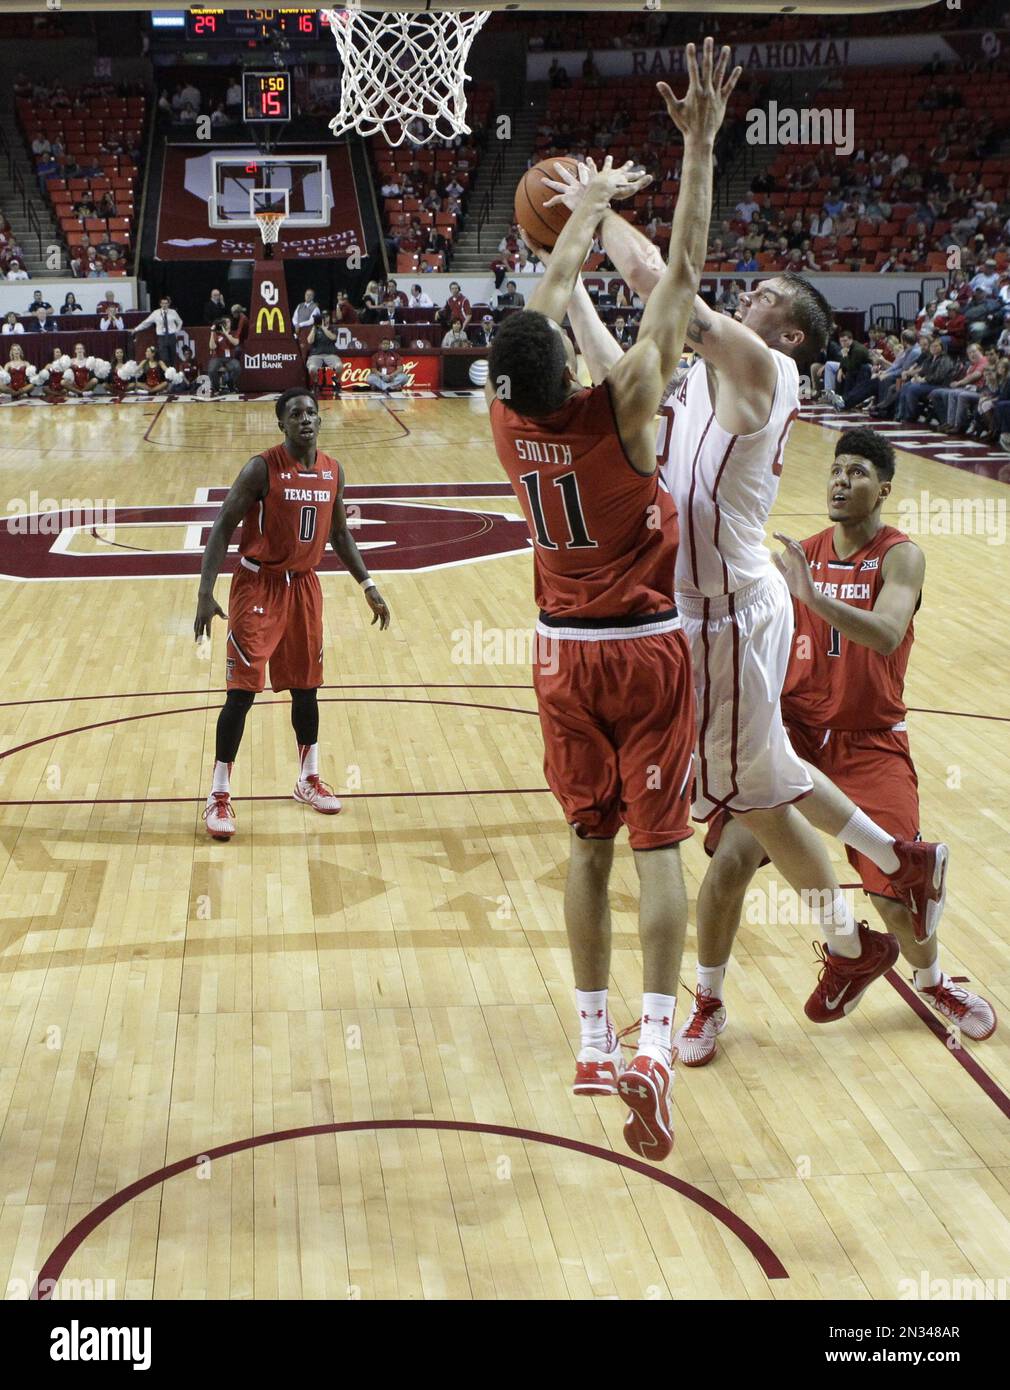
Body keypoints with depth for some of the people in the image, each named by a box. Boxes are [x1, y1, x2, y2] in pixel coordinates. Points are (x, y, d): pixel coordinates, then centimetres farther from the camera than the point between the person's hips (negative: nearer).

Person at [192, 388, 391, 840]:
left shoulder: (332, 471, 2)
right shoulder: (262, 468, -15)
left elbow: (339, 532, 16)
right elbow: (222, 527, -14)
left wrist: (368, 585, 13)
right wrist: (206, 594, -22)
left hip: (304, 585, 5)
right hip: (258, 585, -5)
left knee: (306, 685, 14)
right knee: (242, 692, -7)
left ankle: (308, 779, 31)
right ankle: (219, 795, 2)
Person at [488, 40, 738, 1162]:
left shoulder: (508, 418, -8)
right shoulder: (619, 408, -20)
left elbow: (551, 297, 8)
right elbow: (680, 279, -19)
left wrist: (589, 206, 22)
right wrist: (699, 149, -17)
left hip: (564, 651, 4)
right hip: (648, 649, -4)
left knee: (589, 840, 12)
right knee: (656, 842, -1)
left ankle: (594, 1040, 17)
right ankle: (653, 1039, -13)